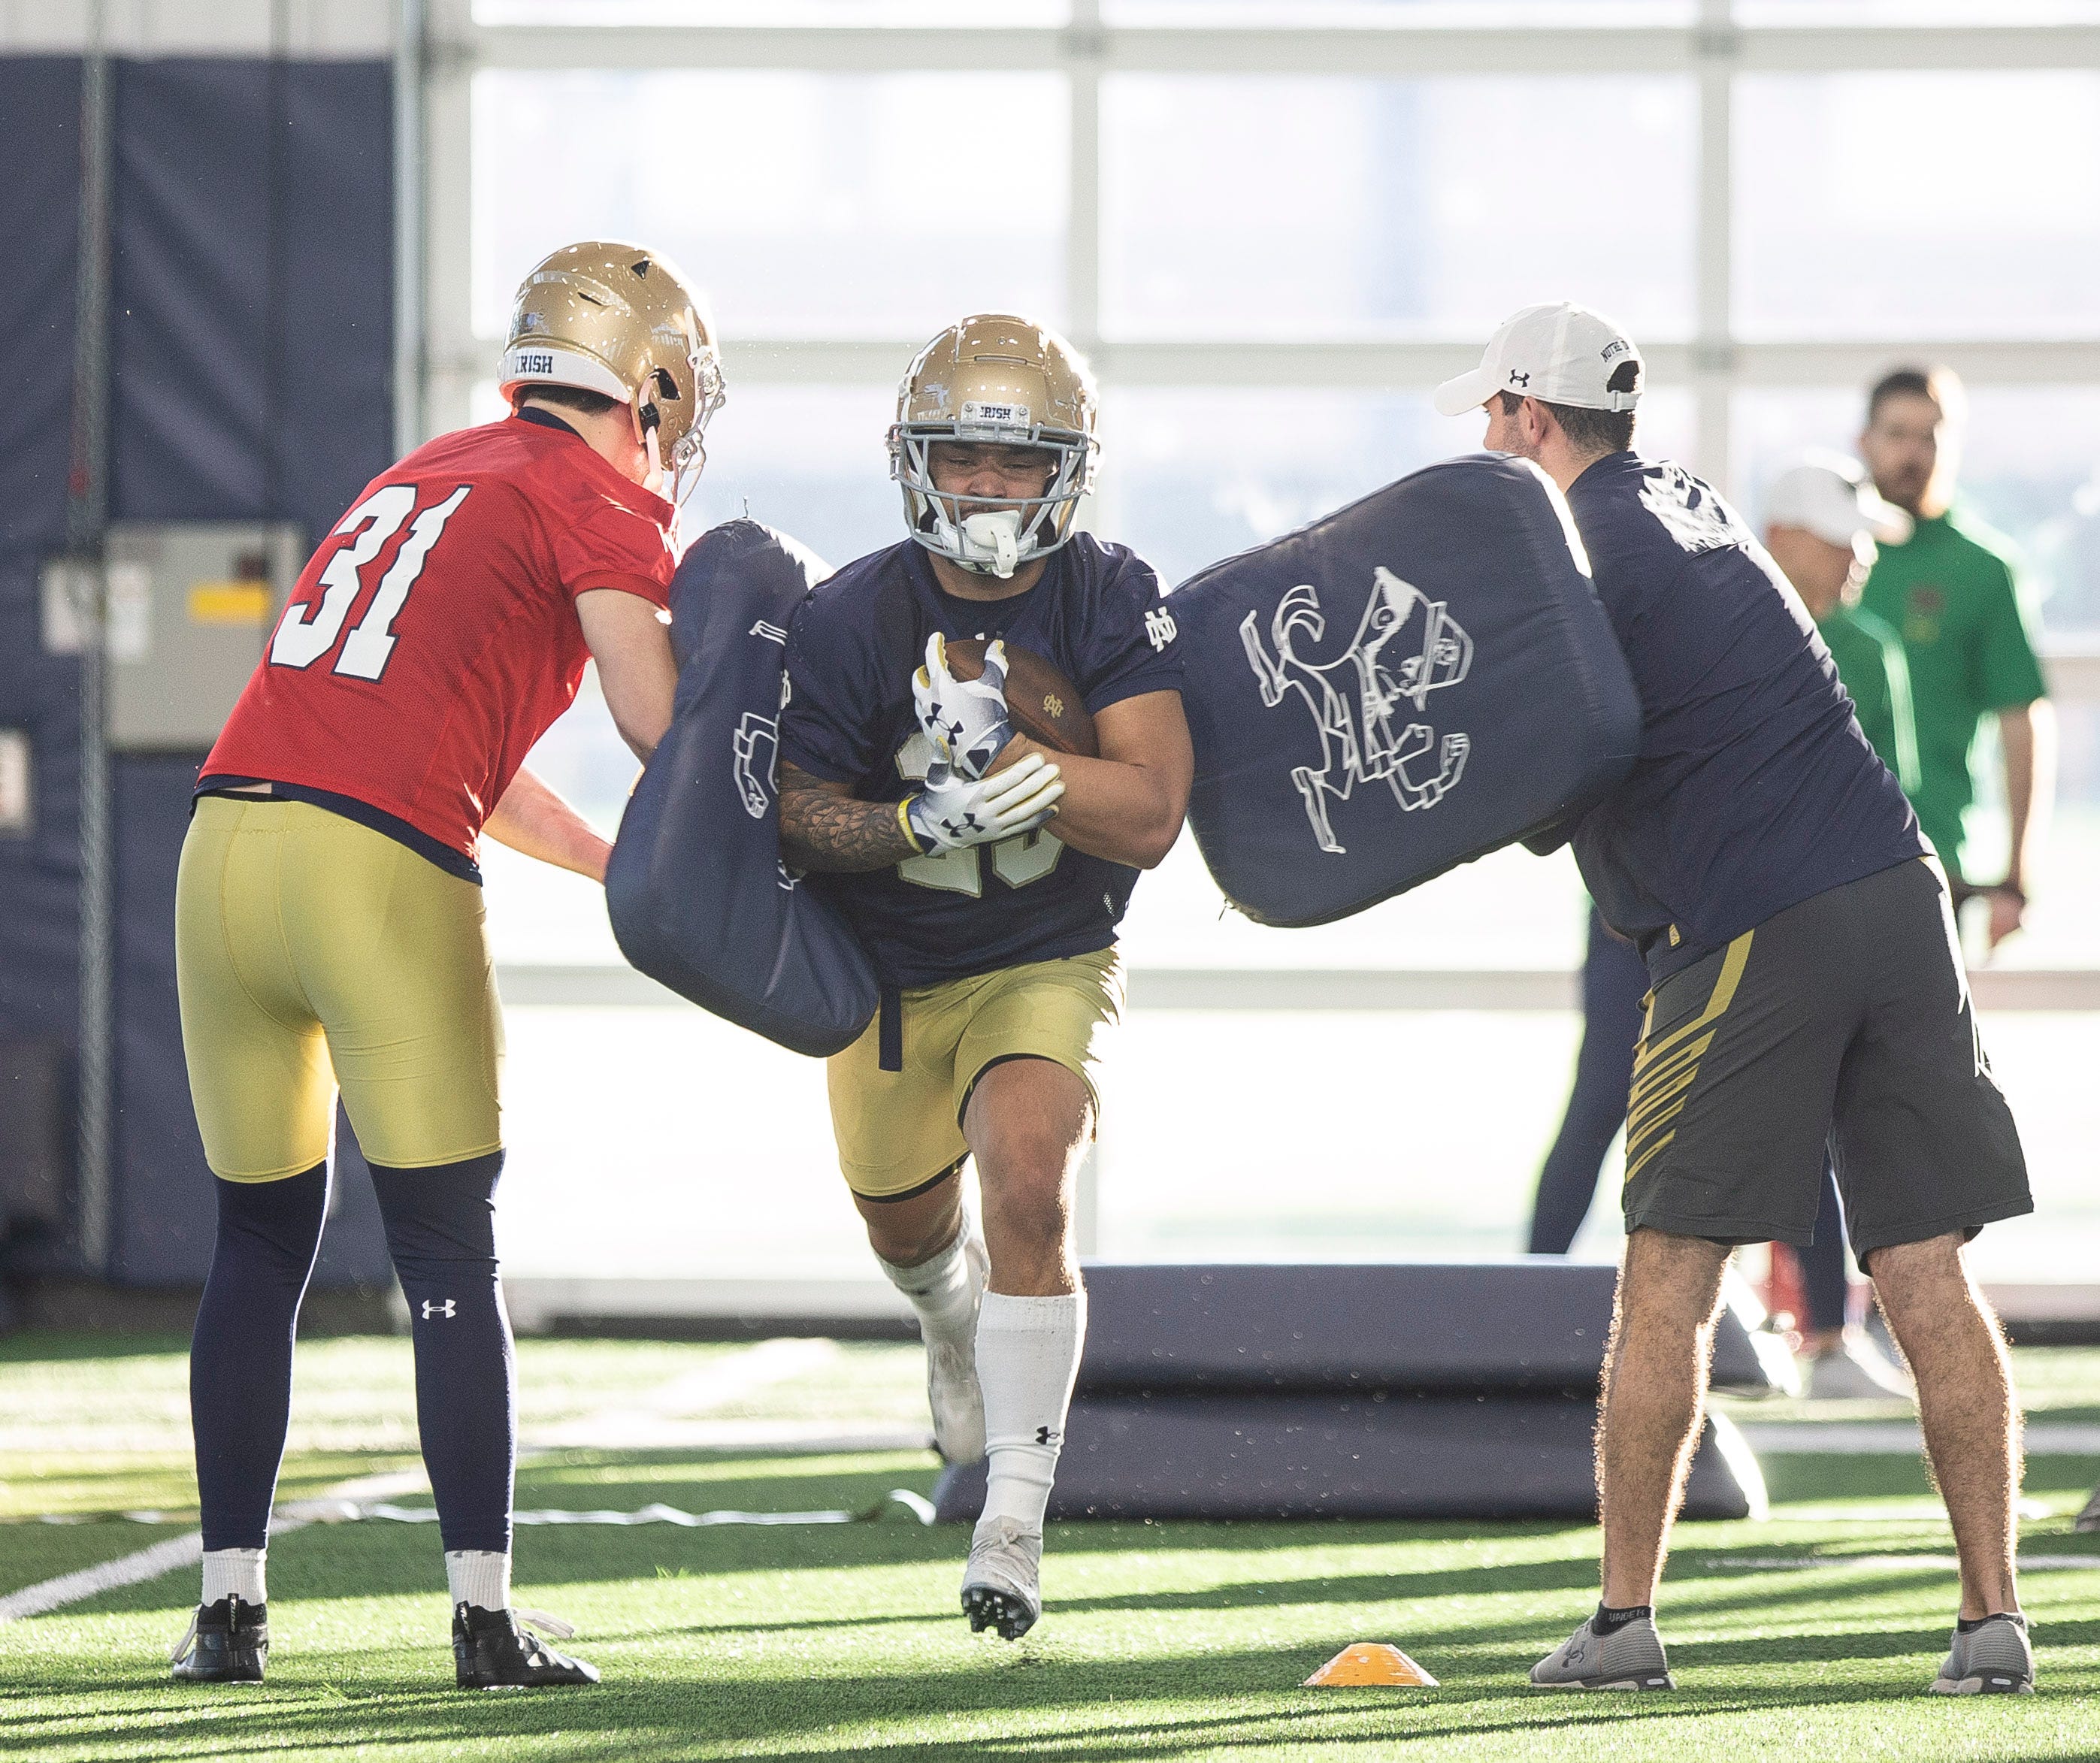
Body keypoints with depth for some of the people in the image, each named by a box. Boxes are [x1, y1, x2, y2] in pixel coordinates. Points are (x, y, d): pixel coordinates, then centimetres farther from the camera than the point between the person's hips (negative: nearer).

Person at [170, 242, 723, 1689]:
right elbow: (656, 716, -10)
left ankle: (231, 1608, 17)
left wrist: (623, 866, 32)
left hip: (230, 838, 6)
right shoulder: (600, 499, 3)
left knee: (261, 1244, 16)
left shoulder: (427, 478, 26)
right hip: (376, 868, -6)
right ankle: (485, 1619, 2)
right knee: (452, 1264, 2)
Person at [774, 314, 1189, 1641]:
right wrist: (922, 819, -33)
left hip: (1049, 963, -2)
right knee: (908, 1229, 19)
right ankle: (955, 1313, 60)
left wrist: (1035, 774, -39)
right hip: (889, 971, 2)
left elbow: (1152, 814, -23)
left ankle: (1015, 1518, -20)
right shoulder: (855, 620, -19)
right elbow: (799, 810, -15)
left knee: (1027, 1182, -25)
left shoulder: (1112, 602, -17)